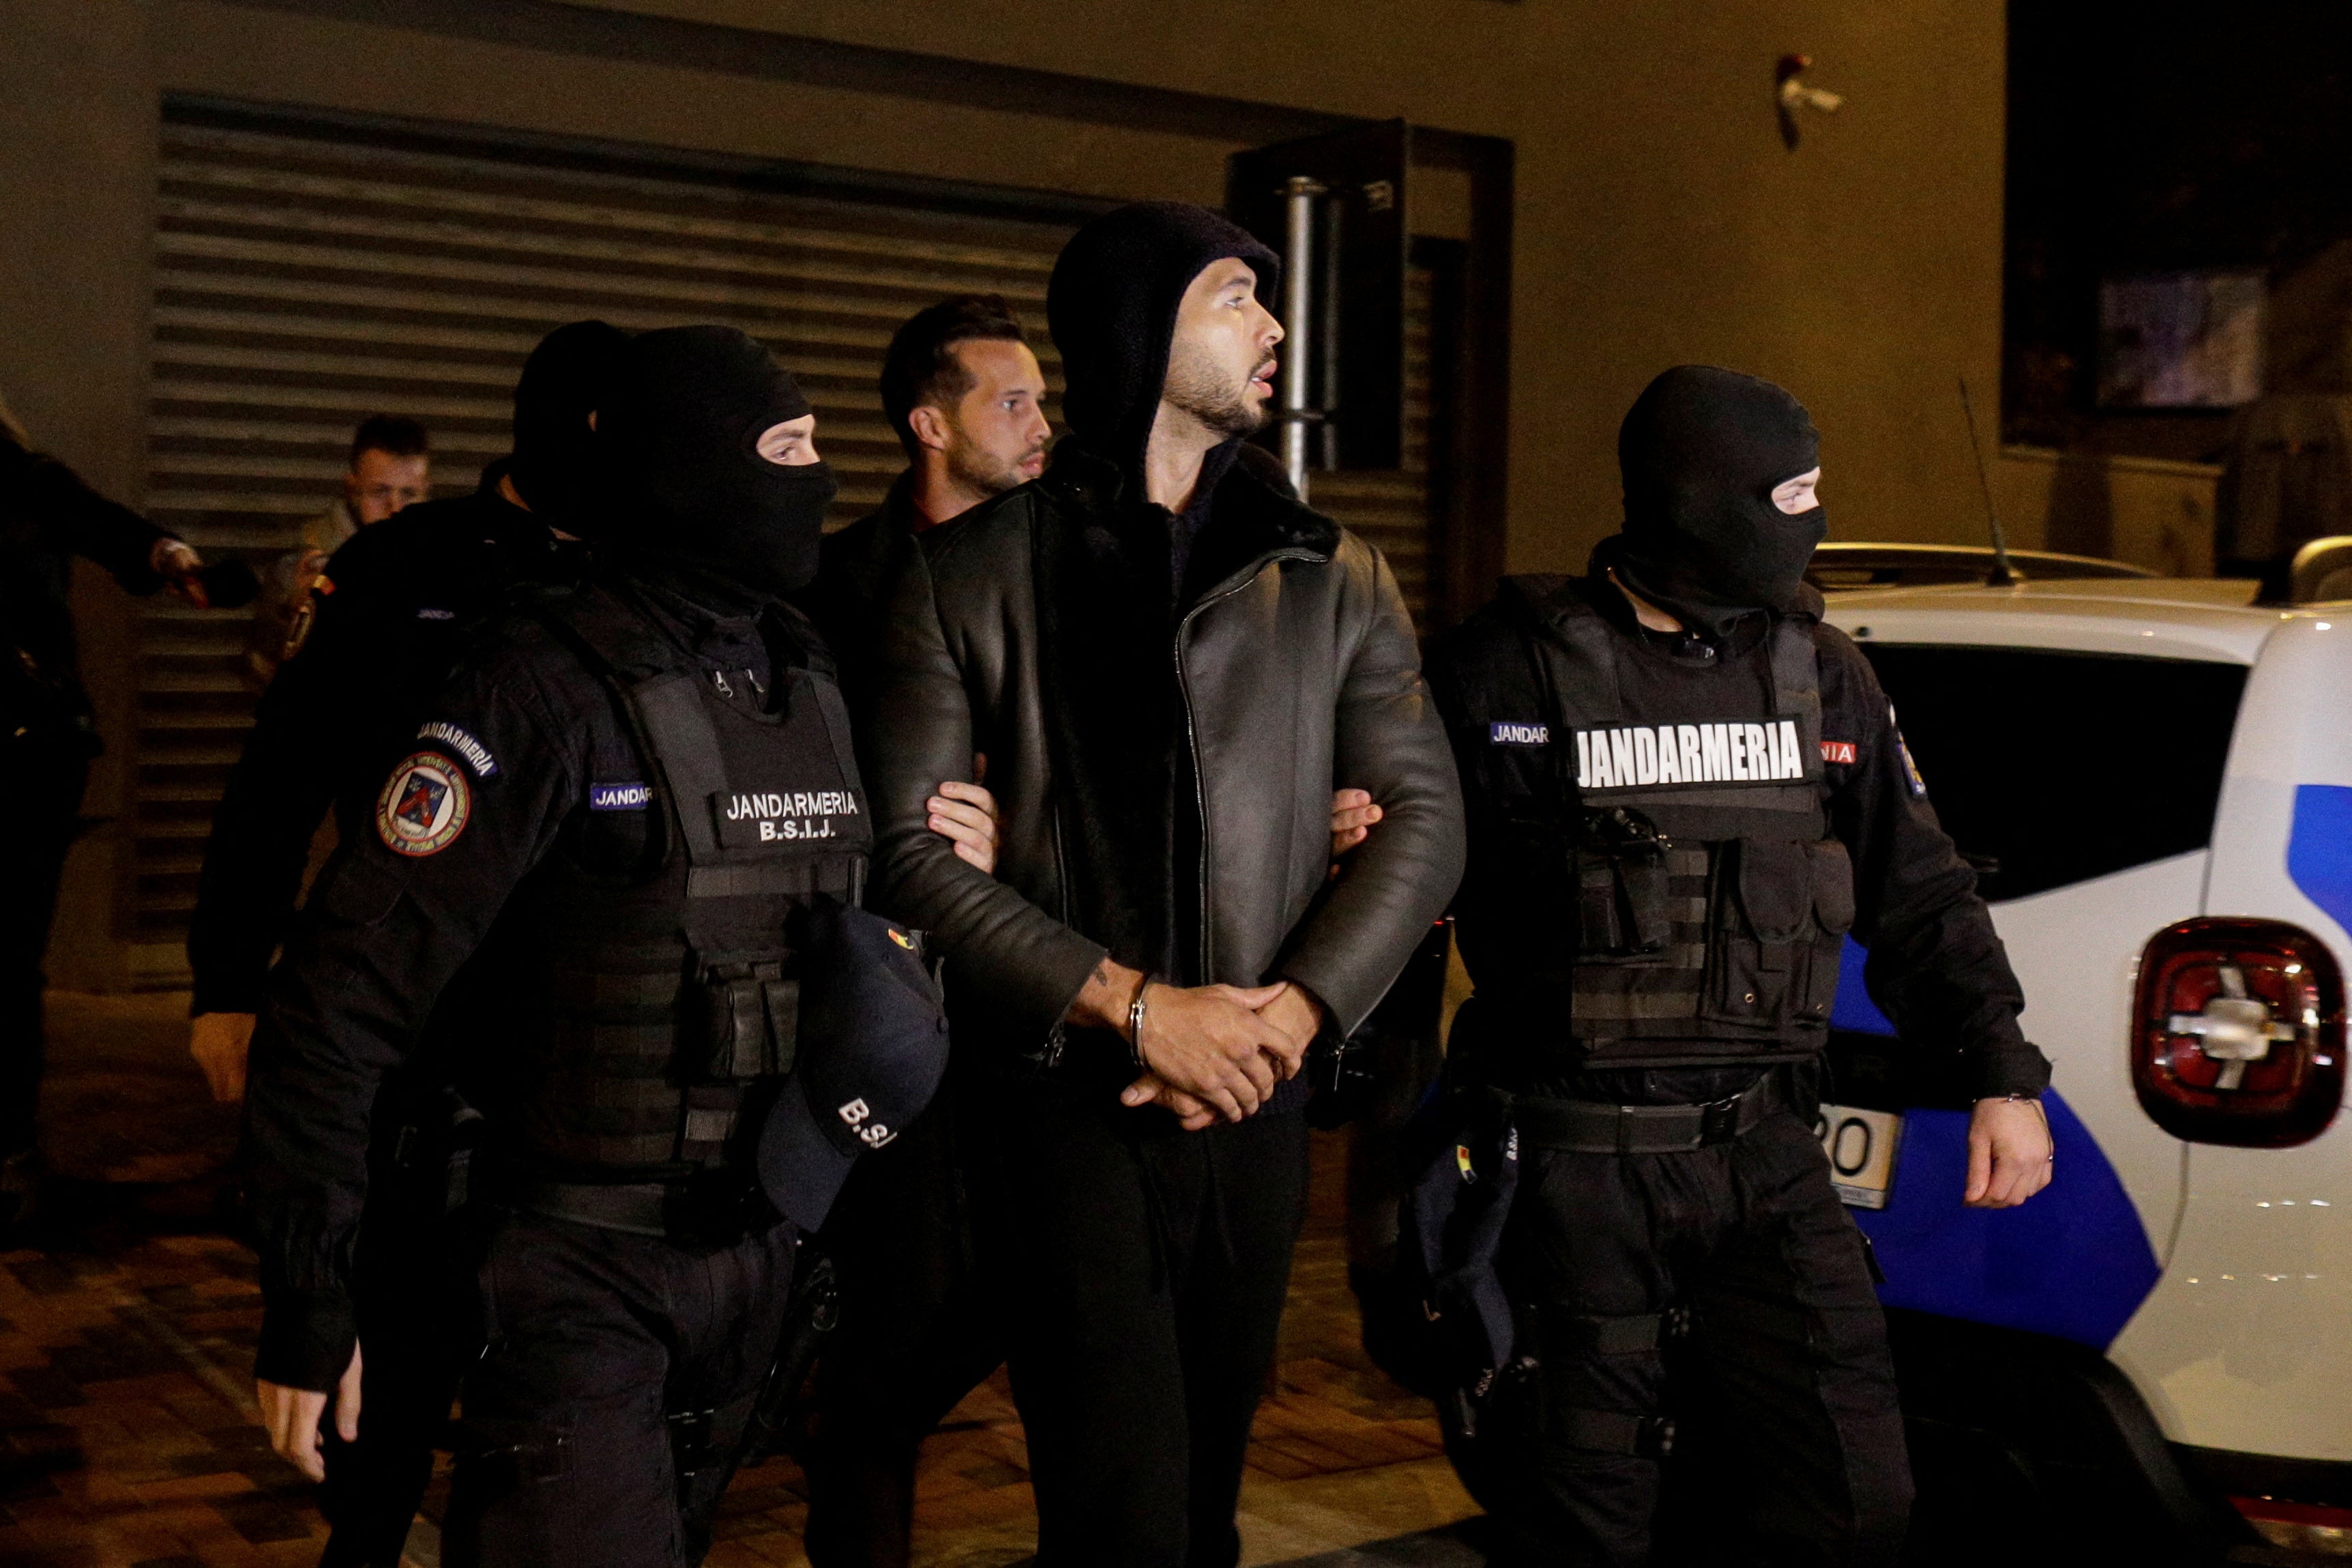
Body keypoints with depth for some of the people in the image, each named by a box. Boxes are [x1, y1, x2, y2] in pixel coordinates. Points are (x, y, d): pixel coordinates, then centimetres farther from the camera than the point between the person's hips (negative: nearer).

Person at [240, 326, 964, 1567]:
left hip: (753, 1262, 7)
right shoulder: (551, 686, -15)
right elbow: (342, 994, -17)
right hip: (579, 1269, -7)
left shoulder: (809, 685, 6)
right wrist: (307, 1298, -18)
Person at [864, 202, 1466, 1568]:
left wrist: (1285, 1017, -10)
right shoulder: (973, 572, 0)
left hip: (1258, 1104, 4)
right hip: (1063, 1101, -3)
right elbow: (910, 845, -7)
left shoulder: (1335, 579, 9)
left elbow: (1424, 823, 5)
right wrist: (1133, 1004, -14)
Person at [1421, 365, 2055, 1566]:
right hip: (1575, 1166, -4)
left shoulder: (1821, 673, 10)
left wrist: (2002, 1076, 8)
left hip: (1765, 1158, 4)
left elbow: (1917, 894, 15)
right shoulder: (1512, 670, -4)